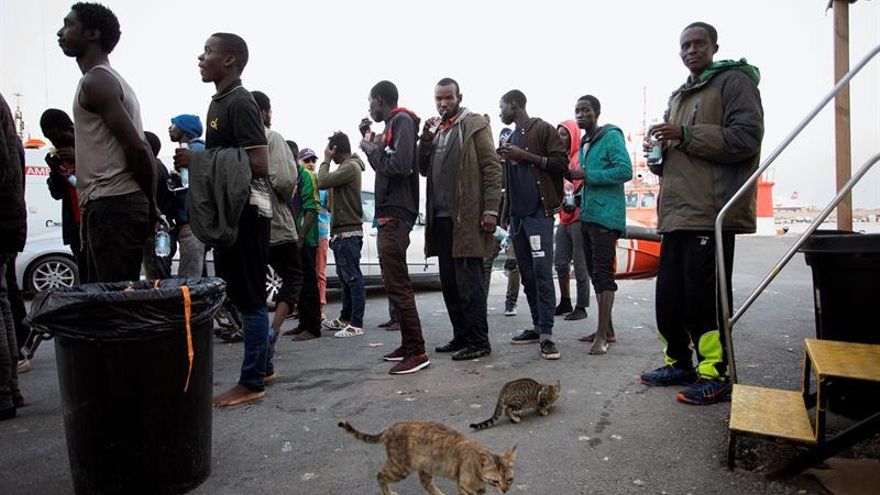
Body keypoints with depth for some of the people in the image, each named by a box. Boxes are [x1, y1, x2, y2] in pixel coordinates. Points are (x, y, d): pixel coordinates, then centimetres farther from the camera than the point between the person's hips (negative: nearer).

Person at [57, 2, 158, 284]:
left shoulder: (95, 81, -9)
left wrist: (151, 204, -8)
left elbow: (136, 147, -19)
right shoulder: (111, 80, 22)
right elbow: (138, 147, 20)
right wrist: (150, 207, 16)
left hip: (110, 205, -10)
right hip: (117, 203, 10)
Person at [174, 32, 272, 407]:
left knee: (249, 298, -2)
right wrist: (194, 160, 7)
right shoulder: (219, 102, 18)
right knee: (240, 294, 15)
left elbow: (258, 165, -21)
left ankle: (251, 383, 8)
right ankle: (263, 367, 27)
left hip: (244, 213, -10)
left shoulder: (240, 103, -12)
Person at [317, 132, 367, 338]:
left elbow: (323, 182, -19)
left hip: (348, 232, -10)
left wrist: (326, 160, -7)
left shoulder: (351, 167, -11)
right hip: (341, 232, 10)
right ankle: (345, 317, 27)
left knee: (353, 277, -8)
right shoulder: (346, 166, 21)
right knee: (345, 277, 16)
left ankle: (356, 324, -6)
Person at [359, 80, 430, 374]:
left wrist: (372, 149, -9)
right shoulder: (393, 123, 19)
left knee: (398, 284, -11)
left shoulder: (402, 120, -8)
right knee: (394, 283, 13)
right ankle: (408, 345, 20)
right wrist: (369, 140, 17)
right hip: (390, 213, 10)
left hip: (396, 214, -10)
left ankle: (417, 352, -7)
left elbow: (401, 165, -22)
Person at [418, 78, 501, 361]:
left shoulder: (475, 125, 0)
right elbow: (423, 169, 15)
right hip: (441, 218, 7)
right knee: (449, 282, 11)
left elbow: (492, 168, -7)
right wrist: (426, 138, 0)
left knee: (469, 282, -5)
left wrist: (491, 210, -16)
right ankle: (461, 337, 22)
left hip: (467, 217, -7)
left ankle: (478, 342, 4)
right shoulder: (435, 129, 19)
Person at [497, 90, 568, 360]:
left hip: (539, 211, -8)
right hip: (517, 213, 8)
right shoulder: (511, 138, 21)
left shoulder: (542, 129, 0)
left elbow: (562, 163, -9)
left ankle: (546, 334, -10)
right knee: (526, 273, 8)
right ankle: (537, 326, 16)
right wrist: (505, 212, 18)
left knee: (542, 271, -12)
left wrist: (525, 155, -13)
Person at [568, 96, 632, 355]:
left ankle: (602, 335, -9)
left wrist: (586, 175, -17)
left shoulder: (611, 136, -6)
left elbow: (625, 171, -18)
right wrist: (578, 198, 9)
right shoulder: (584, 143, 18)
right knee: (595, 274, 11)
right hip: (587, 215, 9)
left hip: (606, 215, -9)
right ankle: (606, 329, 19)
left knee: (603, 274, -10)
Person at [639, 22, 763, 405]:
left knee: (704, 297, -6)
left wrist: (685, 135, -14)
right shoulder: (678, 96, 26)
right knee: (668, 296, 10)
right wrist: (658, 153, 9)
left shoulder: (734, 82, 2)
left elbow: (746, 138, -12)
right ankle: (679, 363, 24)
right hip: (677, 214, 8)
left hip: (711, 214, -8)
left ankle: (716, 376, 6)